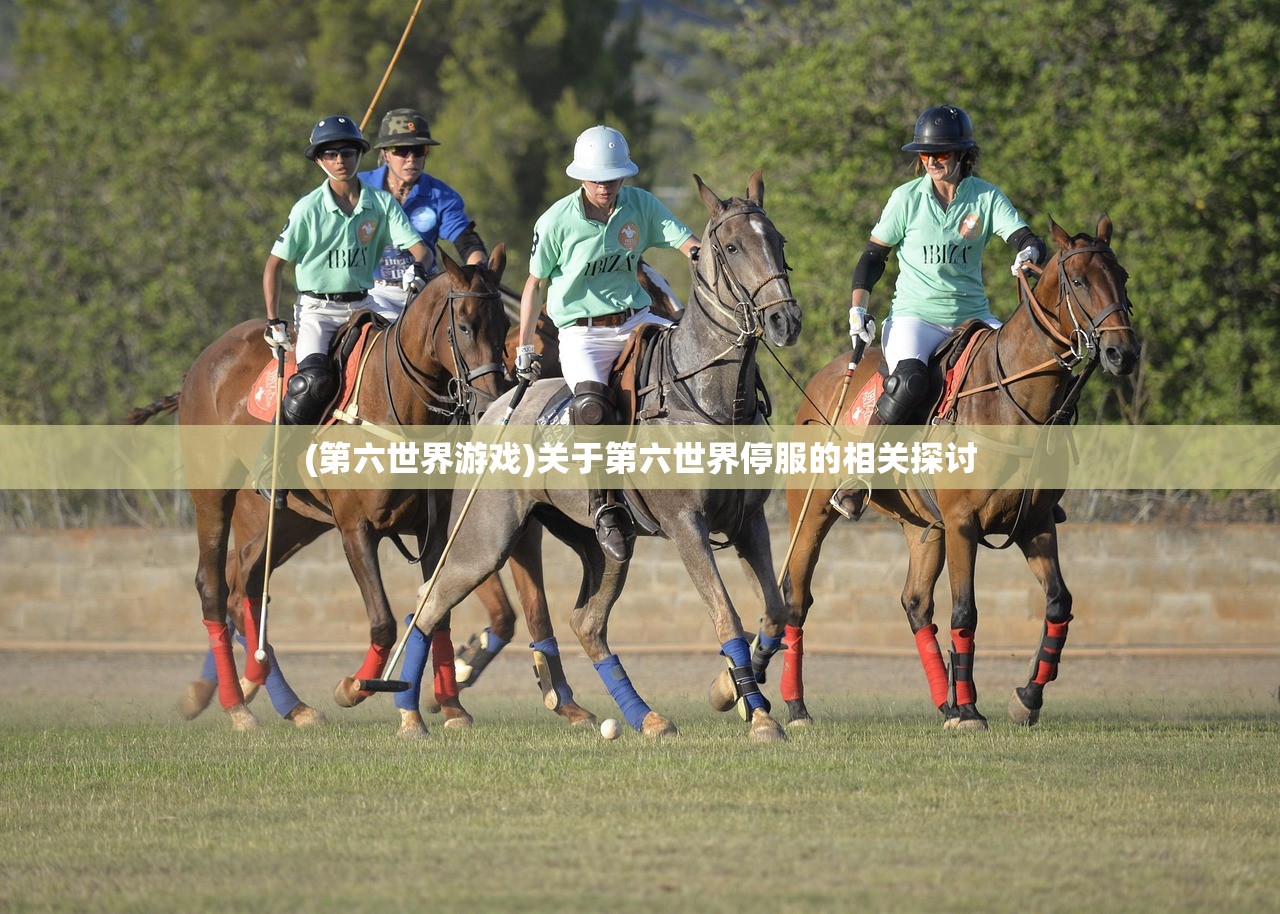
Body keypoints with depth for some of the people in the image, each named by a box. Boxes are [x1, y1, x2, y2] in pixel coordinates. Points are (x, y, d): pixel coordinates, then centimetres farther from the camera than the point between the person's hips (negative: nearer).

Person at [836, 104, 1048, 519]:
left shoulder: (987, 198, 2)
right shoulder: (908, 198, 0)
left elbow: (1026, 237, -8)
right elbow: (873, 255, 7)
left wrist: (1029, 253, -33)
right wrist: (858, 309, -5)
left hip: (973, 316, 3)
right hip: (914, 316, -3)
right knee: (910, 377, -34)